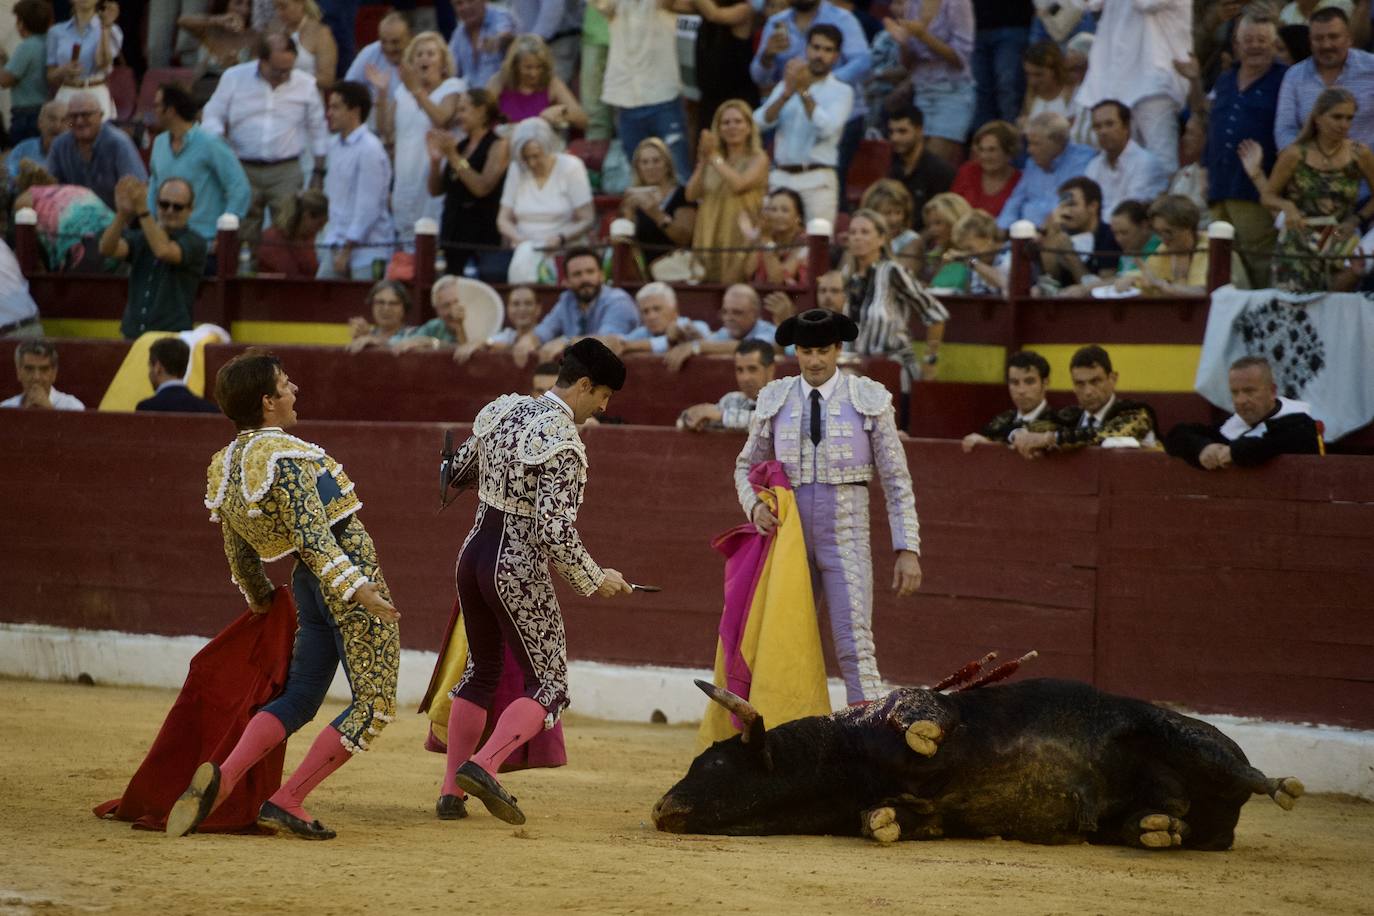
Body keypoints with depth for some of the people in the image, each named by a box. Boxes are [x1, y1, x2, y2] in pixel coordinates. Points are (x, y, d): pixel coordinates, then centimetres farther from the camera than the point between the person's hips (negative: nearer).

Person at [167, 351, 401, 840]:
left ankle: (222, 776, -7)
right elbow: (311, 534, -24)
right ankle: (286, 802, -6)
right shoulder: (283, 455, -18)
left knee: (299, 696, 15)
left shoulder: (226, 466, 7)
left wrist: (258, 595, 31)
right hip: (350, 570, -8)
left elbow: (238, 550, 16)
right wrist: (356, 587, -27)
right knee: (374, 705, -1)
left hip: (307, 582, 8)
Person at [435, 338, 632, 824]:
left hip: (473, 555, 8)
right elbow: (555, 531, -25)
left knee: (481, 671, 23)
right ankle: (483, 766, -21)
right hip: (519, 572, -8)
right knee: (549, 687, 2)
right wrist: (595, 580, -12)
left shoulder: (503, 410, 5)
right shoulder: (563, 443, -18)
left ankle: (451, 792, 21)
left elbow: (455, 474, 18)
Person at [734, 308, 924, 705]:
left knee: (856, 649, -13)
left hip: (847, 541, -3)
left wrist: (908, 550, -7)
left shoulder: (869, 400, -1)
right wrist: (754, 505, -4)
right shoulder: (774, 400, 6)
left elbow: (896, 480, 0)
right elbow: (747, 465, 18)